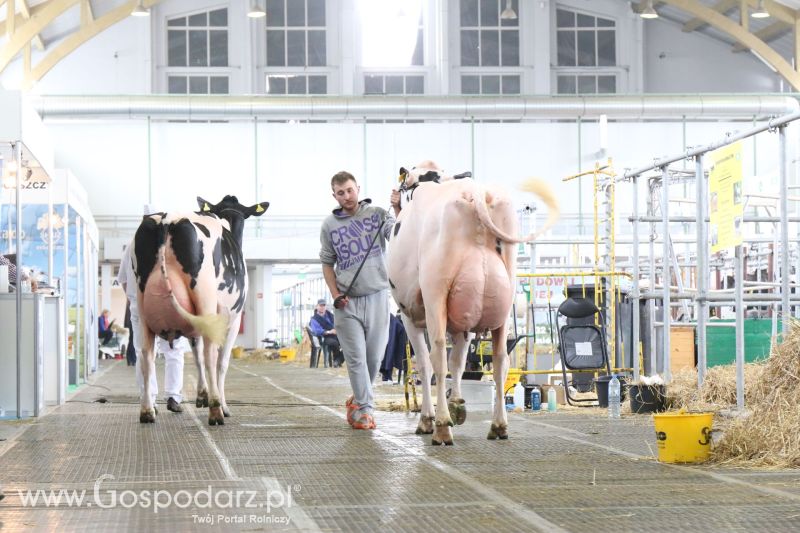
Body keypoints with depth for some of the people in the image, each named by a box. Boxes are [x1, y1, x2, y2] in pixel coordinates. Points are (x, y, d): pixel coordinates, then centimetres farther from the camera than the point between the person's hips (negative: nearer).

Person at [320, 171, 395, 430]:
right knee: (356, 357, -4)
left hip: (377, 296, 0)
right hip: (347, 301, 0)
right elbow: (327, 263, 12)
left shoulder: (378, 214, 1)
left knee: (375, 356, 6)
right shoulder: (330, 224, 6)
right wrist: (335, 295, 0)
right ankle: (365, 409, 1)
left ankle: (358, 399, 27)